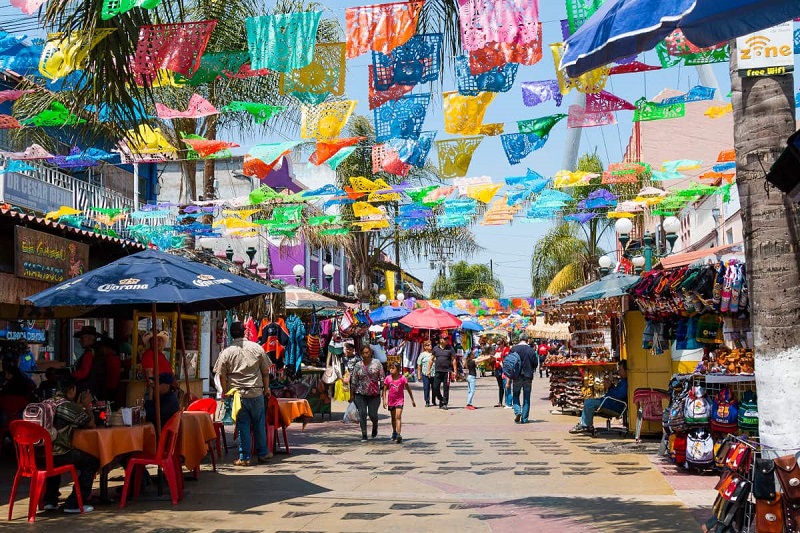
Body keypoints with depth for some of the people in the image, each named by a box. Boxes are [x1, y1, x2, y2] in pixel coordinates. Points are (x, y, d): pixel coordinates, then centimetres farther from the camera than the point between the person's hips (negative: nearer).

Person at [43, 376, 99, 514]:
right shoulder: (67, 405, -9)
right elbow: (91, 423, 2)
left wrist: (80, 406, 30)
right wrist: (87, 406, 16)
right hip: (57, 456, -8)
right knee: (92, 462, 6)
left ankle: (50, 500, 33)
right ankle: (74, 504, 4)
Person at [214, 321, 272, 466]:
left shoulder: (226, 352, -3)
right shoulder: (257, 348, 1)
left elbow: (222, 376, -2)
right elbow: (266, 371, 5)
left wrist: (226, 392, 9)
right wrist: (266, 388, 16)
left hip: (237, 394, -1)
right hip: (257, 393, 1)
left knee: (243, 426, 4)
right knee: (259, 423, 13)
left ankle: (244, 458, 6)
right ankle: (263, 453, 21)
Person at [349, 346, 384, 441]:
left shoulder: (377, 363, 0)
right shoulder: (358, 365, 4)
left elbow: (382, 378, 0)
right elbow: (353, 381, 7)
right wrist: (352, 394, 5)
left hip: (374, 393, -1)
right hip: (360, 393, 1)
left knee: (372, 414, 0)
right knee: (362, 414, -4)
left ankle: (375, 426, 34)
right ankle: (364, 435, 5)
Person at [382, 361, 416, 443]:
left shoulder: (402, 378, -11)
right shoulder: (388, 378, -5)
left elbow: (408, 389, 0)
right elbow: (385, 390, 2)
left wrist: (412, 400, 5)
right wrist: (384, 400, -7)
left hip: (400, 400, -3)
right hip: (391, 401, 3)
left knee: (398, 416, -17)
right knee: (393, 417, 18)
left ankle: (398, 435, -23)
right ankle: (394, 432, 37)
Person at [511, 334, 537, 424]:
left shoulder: (514, 349, -4)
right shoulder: (531, 350, -4)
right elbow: (535, 363, 2)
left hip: (517, 376, 0)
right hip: (528, 377, 0)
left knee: (516, 395, 14)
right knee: (526, 398, 7)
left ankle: (517, 411, -9)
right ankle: (524, 418, 6)